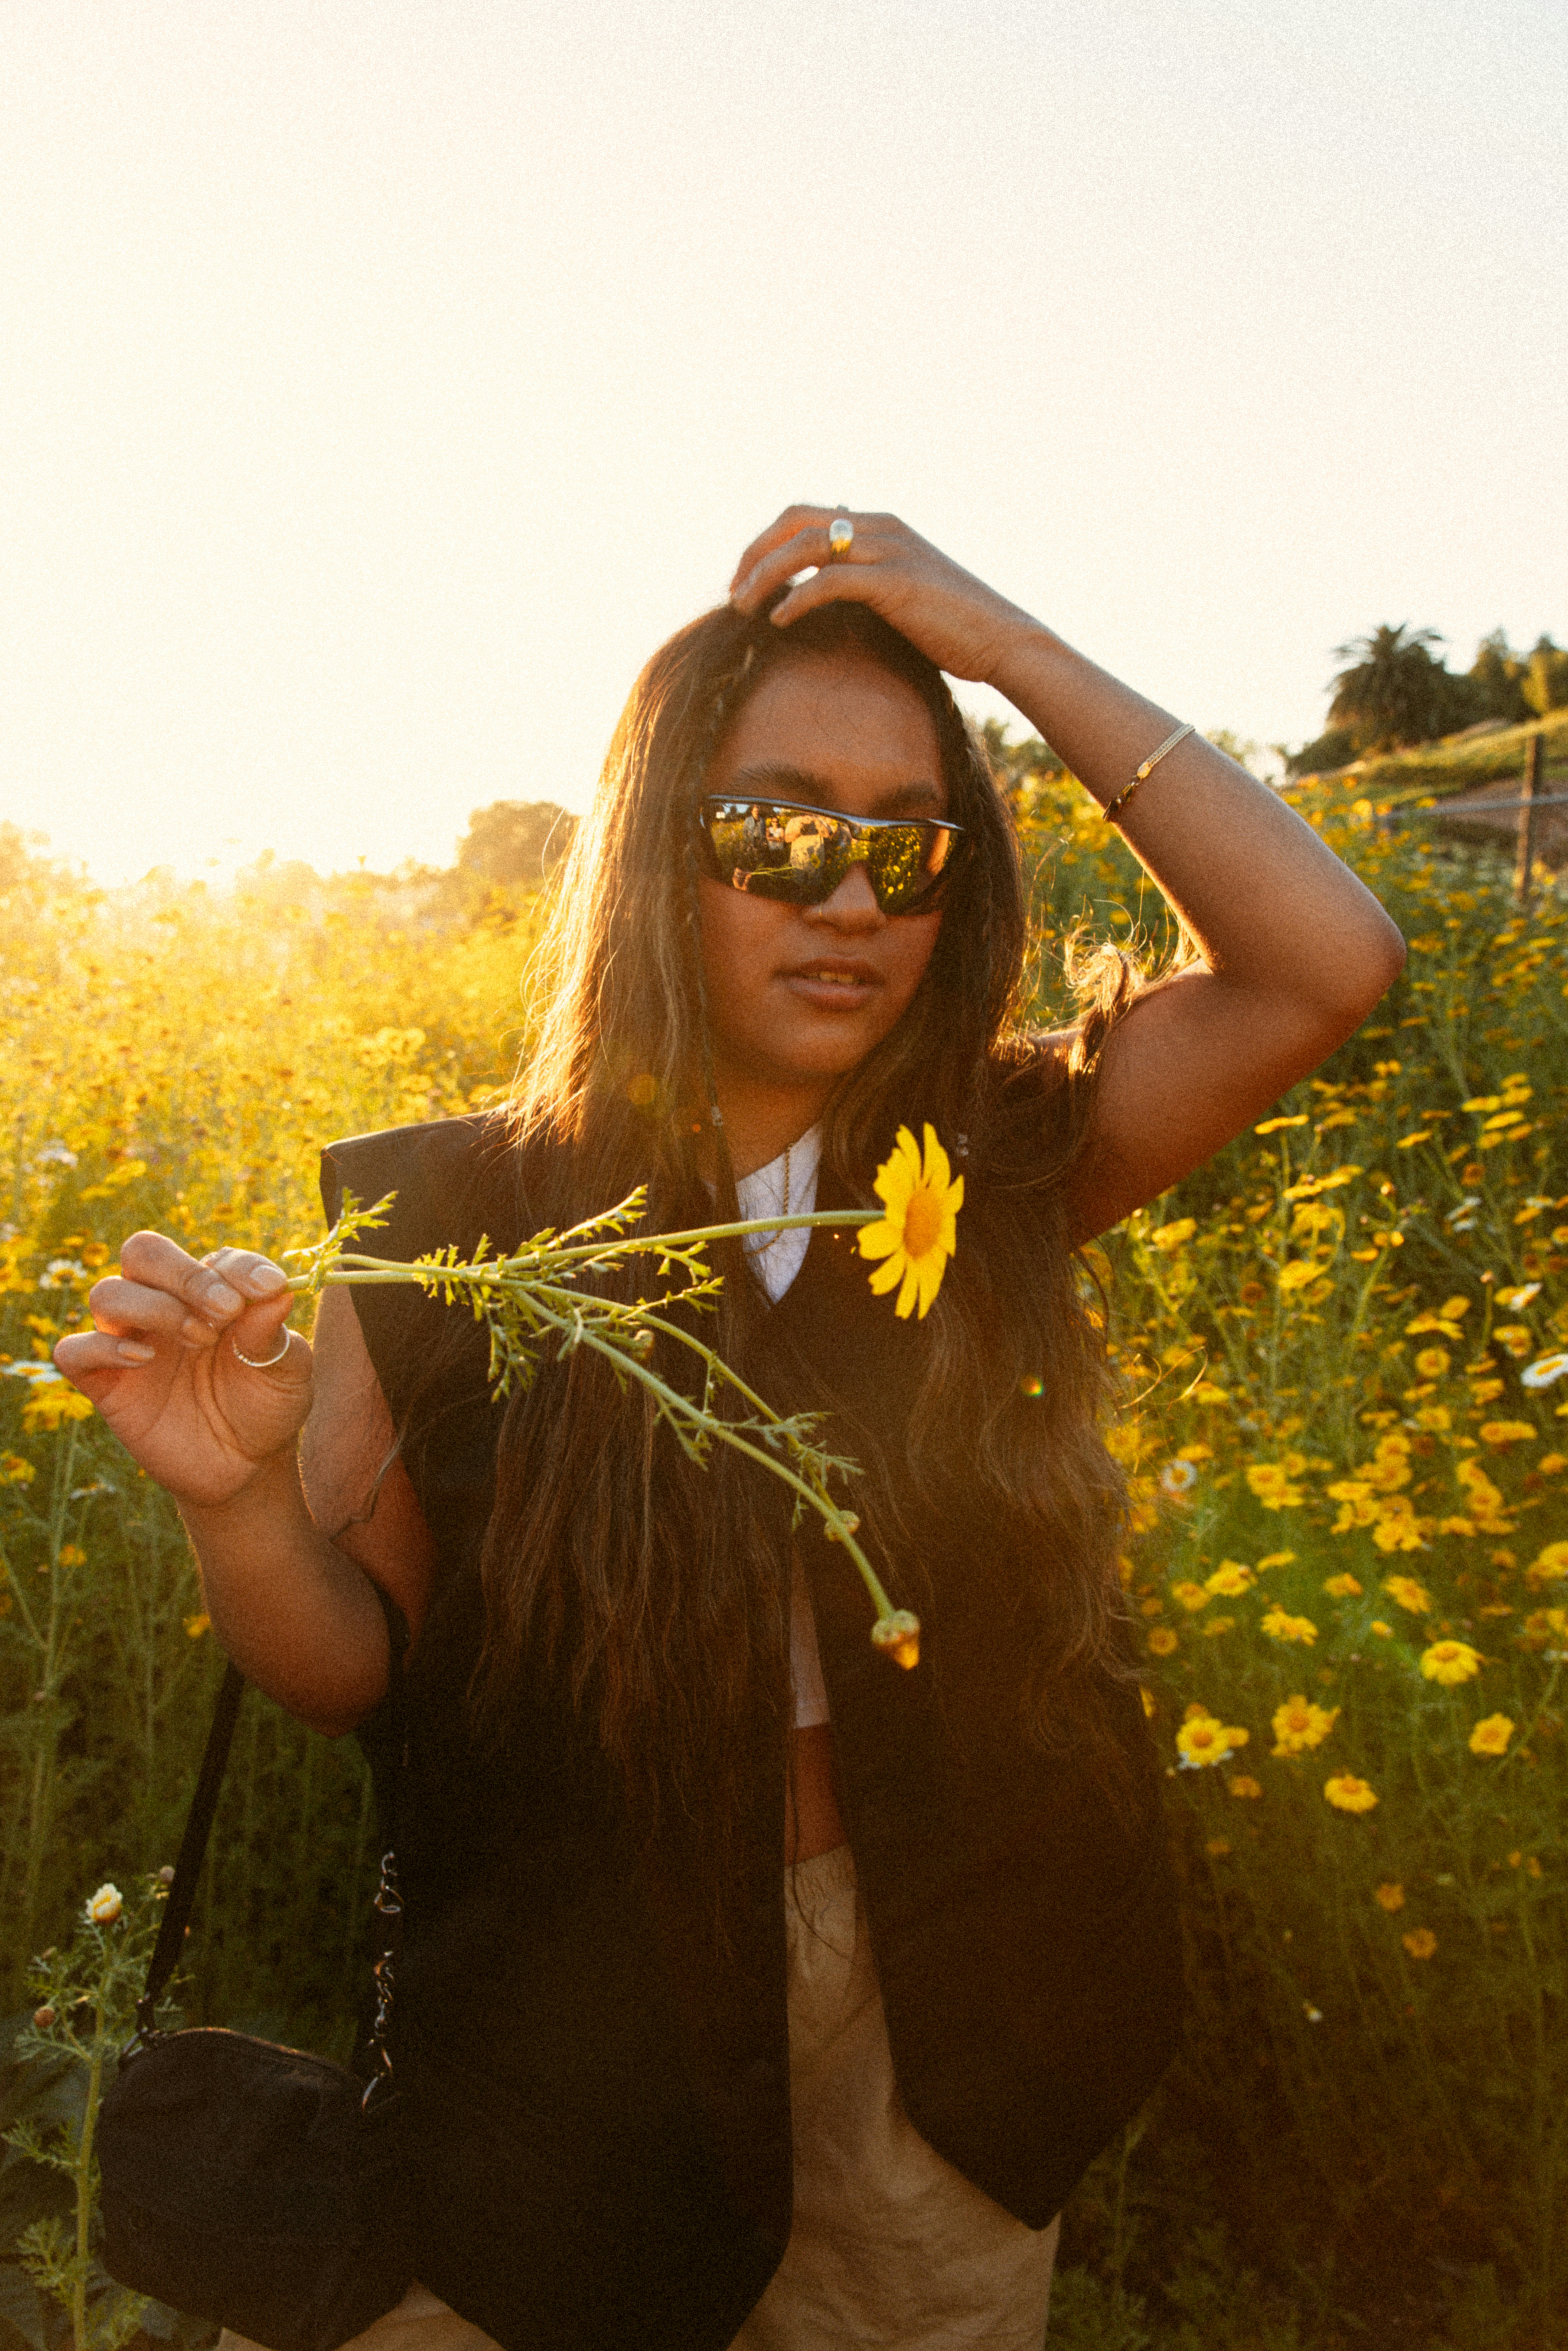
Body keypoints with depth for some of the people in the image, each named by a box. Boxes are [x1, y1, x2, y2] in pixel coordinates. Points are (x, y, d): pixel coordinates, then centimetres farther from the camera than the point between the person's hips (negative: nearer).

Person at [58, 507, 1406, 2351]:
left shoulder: (996, 1171, -8)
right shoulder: (445, 1225, -13)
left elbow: (1333, 959, -19)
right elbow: (346, 1671, -5)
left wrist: (1002, 641, -19)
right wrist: (238, 1495, -27)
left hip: (938, 2019, 2)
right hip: (571, 2030, -1)